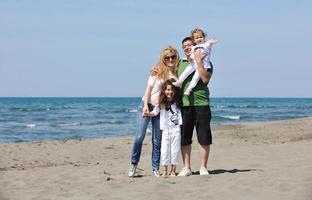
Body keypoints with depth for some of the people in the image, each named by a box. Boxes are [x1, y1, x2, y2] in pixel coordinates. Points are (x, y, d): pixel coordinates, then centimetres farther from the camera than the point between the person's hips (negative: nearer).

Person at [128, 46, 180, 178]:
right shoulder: (158, 70, -3)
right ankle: (133, 164, 9)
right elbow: (149, 88, -5)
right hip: (146, 105, -2)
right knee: (139, 137, -6)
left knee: (157, 140, 3)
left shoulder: (177, 73, 3)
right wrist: (146, 106, -15)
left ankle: (155, 168, 10)